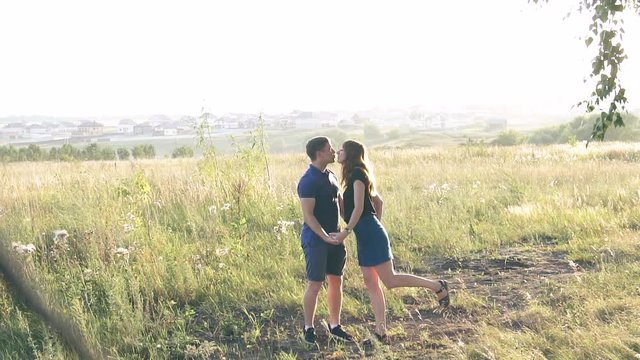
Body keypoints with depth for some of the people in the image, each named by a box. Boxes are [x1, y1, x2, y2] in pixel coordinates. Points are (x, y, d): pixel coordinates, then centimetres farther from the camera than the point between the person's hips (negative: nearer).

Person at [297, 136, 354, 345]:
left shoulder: (330, 176, 11)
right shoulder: (308, 181, -16)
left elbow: (340, 203, 20)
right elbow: (308, 215, -20)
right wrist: (325, 237, -24)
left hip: (333, 237, 8)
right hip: (315, 239, -8)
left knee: (336, 281, 11)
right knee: (315, 284, -1)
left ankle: (335, 326, 23)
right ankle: (308, 329, 12)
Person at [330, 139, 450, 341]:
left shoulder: (357, 173, -10)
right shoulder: (356, 175, 18)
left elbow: (359, 207, -18)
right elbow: (378, 201, 23)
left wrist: (345, 232, -21)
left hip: (370, 234, -10)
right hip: (365, 236, 10)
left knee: (390, 280, -6)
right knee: (371, 283, 7)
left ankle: (437, 286, 4)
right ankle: (380, 330, 10)